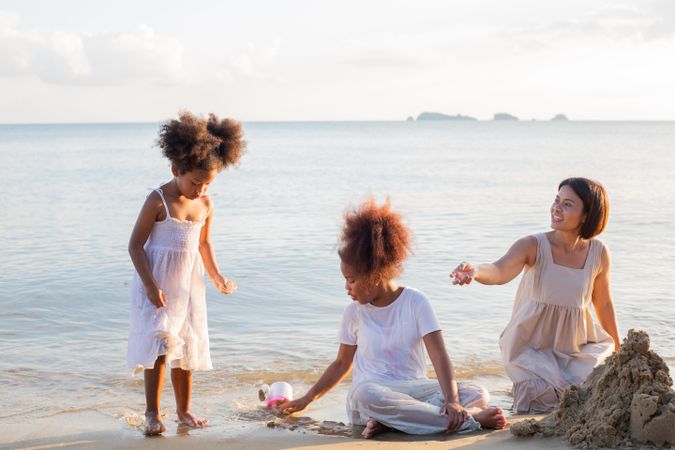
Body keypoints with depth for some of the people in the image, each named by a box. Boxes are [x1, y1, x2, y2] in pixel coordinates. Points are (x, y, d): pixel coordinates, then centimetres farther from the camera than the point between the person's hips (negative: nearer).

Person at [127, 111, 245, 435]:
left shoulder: (206, 205, 2)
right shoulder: (158, 201, -15)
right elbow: (135, 244, -13)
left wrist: (217, 277, 6)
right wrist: (150, 285, -19)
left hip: (189, 285, 6)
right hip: (157, 286, -6)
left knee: (187, 348, 11)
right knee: (160, 346, -13)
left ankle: (184, 410, 24)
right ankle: (152, 413, -3)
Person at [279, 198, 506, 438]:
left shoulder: (415, 302, -1)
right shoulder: (354, 312, 8)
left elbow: (439, 357, -10)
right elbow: (342, 363, 21)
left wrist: (452, 400, -26)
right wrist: (307, 399, 20)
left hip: (414, 389, 0)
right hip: (371, 392, 0)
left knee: (478, 394, -25)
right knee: (366, 393, -39)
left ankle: (391, 421, -36)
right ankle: (470, 418, -38)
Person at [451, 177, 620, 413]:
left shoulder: (598, 254, -4)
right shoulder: (534, 246, -14)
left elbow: (604, 304, 11)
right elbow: (500, 271, -34)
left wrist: (619, 353, 20)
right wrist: (475, 271, -58)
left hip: (576, 347, 3)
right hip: (531, 347, -3)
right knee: (544, 398, -23)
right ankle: (527, 388, 13)